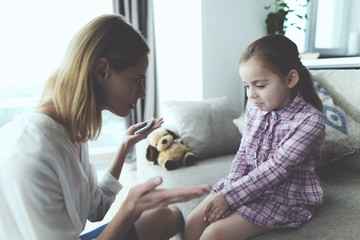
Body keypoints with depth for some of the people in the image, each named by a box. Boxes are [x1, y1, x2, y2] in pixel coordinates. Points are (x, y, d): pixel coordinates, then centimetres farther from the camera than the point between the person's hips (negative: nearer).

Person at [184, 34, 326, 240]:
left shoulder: (311, 120, -17)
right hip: (246, 184, 6)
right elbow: (242, 156, 5)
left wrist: (229, 196, -23)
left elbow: (276, 169, -23)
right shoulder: (254, 113, 4)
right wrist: (229, 190, -12)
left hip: (284, 197, -5)